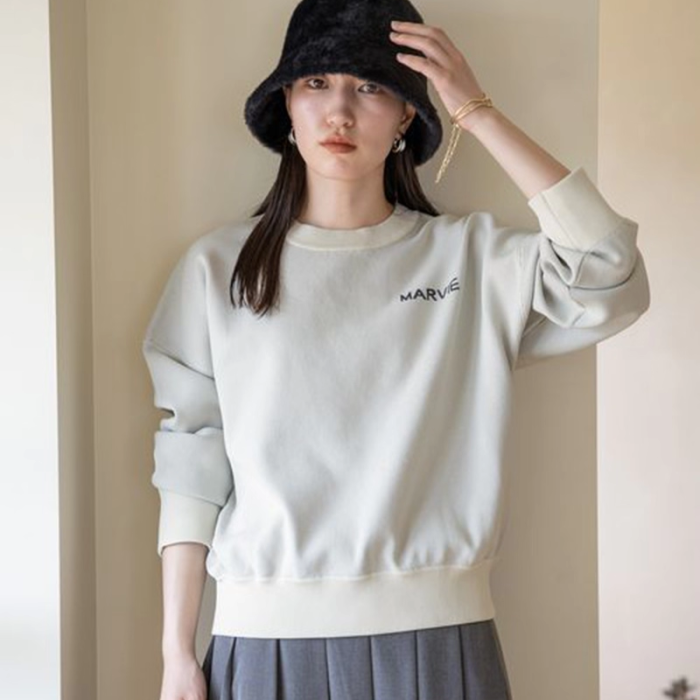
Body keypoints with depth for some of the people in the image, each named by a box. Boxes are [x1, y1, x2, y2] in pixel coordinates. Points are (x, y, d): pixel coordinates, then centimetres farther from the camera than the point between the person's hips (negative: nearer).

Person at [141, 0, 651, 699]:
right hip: (268, 635, 0)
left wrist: (478, 112, -11)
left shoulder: (470, 256, 2)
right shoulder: (218, 267, 3)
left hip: (436, 634, 0)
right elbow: (190, 465, 2)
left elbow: (610, 285, -16)